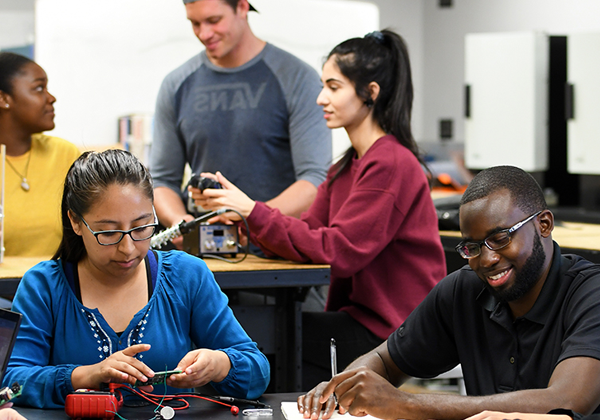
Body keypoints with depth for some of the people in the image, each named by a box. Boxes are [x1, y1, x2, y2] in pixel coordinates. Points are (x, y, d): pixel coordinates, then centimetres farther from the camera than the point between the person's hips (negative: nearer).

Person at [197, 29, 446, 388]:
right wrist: (237, 210, -6)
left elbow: (336, 251, -20)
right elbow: (309, 233, 6)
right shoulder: (347, 167, 15)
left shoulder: (390, 164, -16)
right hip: (363, 317, 8)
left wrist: (253, 211, -20)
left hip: (391, 330, -8)